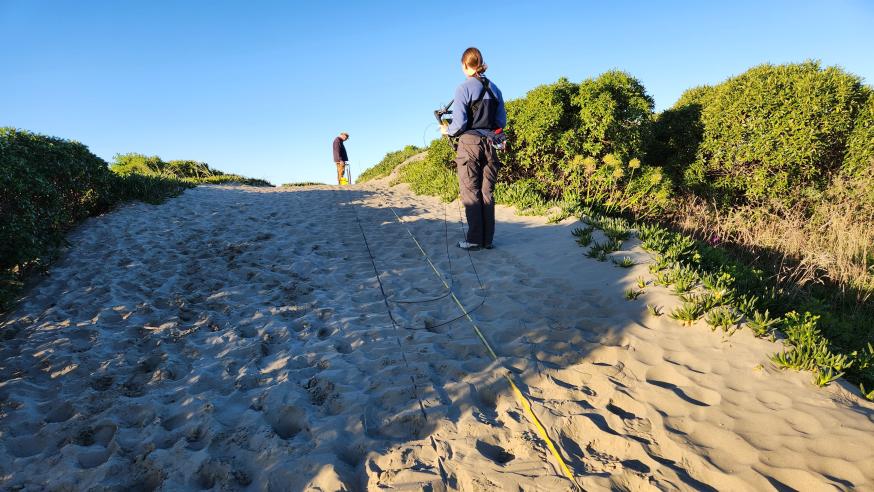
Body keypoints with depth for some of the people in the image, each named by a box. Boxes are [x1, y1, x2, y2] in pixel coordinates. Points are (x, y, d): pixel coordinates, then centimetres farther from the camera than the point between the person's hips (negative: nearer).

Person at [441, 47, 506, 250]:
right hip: (490, 144, 5)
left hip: (470, 144, -5)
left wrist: (446, 130, 7)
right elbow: (501, 121, 12)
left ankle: (474, 240, 1)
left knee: (471, 193, 0)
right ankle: (487, 239, 11)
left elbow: (459, 123, -12)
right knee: (487, 193, 8)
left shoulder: (464, 88, -8)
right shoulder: (494, 88, 10)